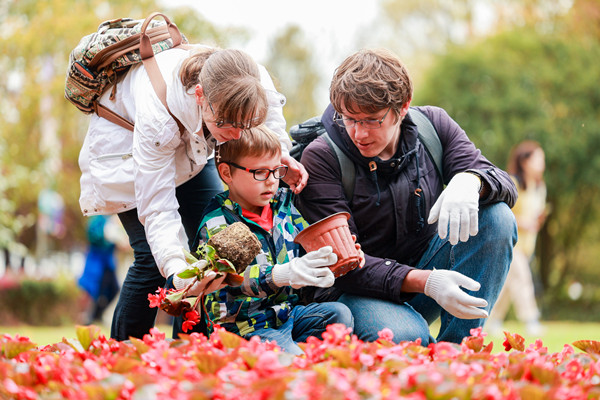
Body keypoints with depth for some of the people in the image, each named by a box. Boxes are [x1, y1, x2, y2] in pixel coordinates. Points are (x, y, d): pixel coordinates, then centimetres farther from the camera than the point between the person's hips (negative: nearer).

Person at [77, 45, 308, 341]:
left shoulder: (258, 82, -34)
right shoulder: (157, 119, -46)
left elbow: (270, 109, -5)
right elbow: (158, 208, -40)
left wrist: (280, 151, -23)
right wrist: (177, 271, -54)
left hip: (190, 142, 5)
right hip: (125, 141, -5)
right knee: (153, 256, -17)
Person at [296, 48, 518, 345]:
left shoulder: (432, 125, -3)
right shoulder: (320, 158, -15)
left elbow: (505, 185, -6)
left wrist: (469, 181, -32)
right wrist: (424, 281, -34)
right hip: (358, 292, -5)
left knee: (497, 218, -18)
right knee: (402, 336, -38)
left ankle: (455, 352, -15)